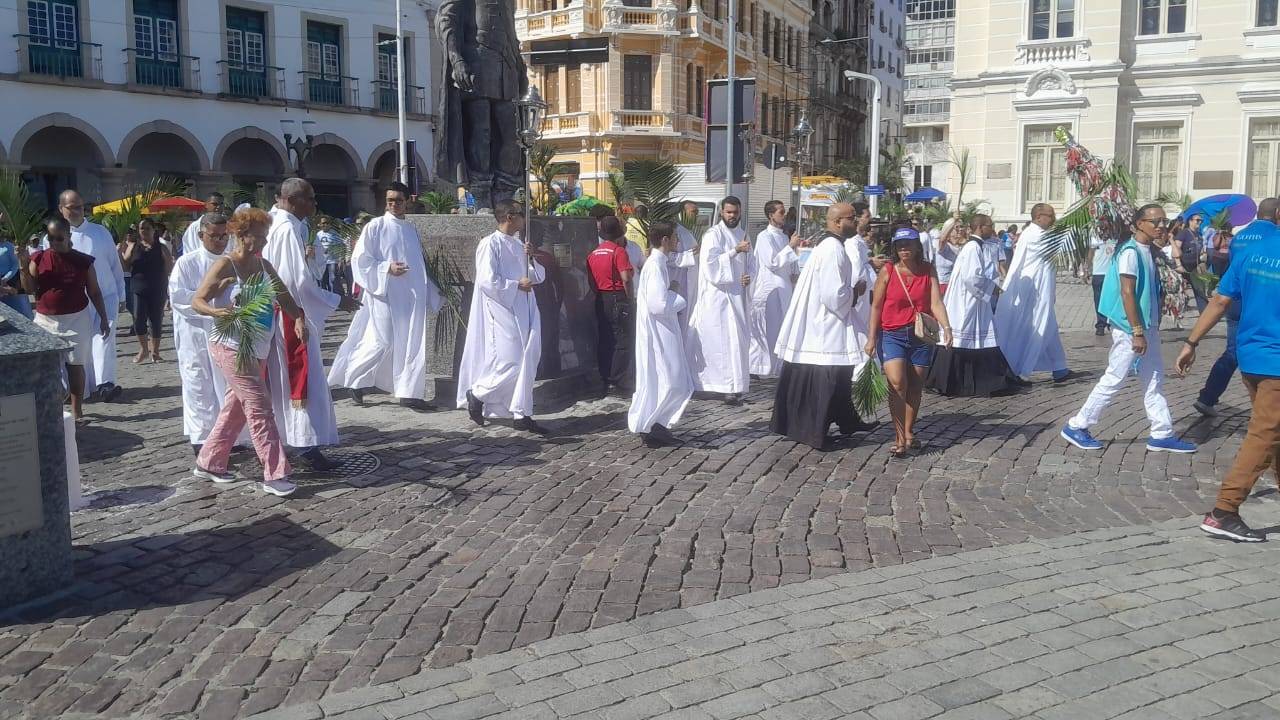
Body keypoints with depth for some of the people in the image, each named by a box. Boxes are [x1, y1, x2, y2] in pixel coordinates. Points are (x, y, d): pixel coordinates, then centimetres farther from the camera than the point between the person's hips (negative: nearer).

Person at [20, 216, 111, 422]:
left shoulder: (83, 261, -3)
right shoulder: (38, 258, 0)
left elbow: (94, 292, 3)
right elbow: (30, 289, -2)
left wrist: (103, 319, 1)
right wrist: (24, 265, -15)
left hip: (76, 319, -1)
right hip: (46, 320, 1)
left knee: (75, 365, 2)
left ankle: (76, 409, 9)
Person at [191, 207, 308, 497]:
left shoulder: (263, 265, 9)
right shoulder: (225, 264, -12)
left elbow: (283, 296, 10)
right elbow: (197, 301, -11)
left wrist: (298, 318, -9)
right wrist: (217, 312, -32)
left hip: (255, 349, 8)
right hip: (232, 347, -8)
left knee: (235, 408, 15)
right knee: (259, 408, -10)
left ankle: (208, 463, 30)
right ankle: (275, 475, -8)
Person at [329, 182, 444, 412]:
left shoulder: (411, 229, 14)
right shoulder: (375, 227, -3)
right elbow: (360, 260, -6)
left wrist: (432, 291, 19)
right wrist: (387, 268, -18)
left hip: (411, 296, 6)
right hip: (385, 295, -5)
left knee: (412, 344, 3)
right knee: (382, 342, -6)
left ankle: (409, 393, 8)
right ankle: (355, 379, 16)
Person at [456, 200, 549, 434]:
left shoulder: (519, 245, 14)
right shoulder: (490, 244, -9)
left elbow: (539, 276, 17)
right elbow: (487, 281, -17)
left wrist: (532, 259, -1)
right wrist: (517, 285, -12)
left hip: (524, 313, 8)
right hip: (502, 312, -8)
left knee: (526, 363, 6)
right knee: (510, 362, -9)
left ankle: (521, 415, 11)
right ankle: (476, 393, 13)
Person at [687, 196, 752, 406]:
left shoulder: (742, 234, 13)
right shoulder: (713, 235, -9)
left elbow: (749, 262, 20)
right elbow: (710, 265, -20)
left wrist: (749, 276, -1)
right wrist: (735, 251, -25)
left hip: (737, 294, 7)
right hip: (717, 295, -7)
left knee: (739, 338, 10)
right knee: (727, 339, -9)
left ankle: (733, 384, 21)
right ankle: (732, 387, -6)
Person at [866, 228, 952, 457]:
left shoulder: (928, 270, 2)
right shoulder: (888, 271, -2)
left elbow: (936, 302, -7)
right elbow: (876, 306, 2)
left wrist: (946, 327, -22)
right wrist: (871, 337, -1)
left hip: (921, 336, 2)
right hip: (892, 335, -2)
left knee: (915, 386, 9)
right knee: (897, 383, -17)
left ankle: (909, 433, 27)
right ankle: (900, 438, -9)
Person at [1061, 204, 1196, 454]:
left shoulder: (1150, 251, 12)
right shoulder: (1130, 251, -15)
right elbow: (1127, 293, -19)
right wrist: (1137, 332, -21)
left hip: (1148, 327, 9)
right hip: (1130, 329, -9)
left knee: (1154, 382, 11)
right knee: (1113, 380, -3)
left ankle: (1162, 435, 18)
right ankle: (1076, 427, 5)